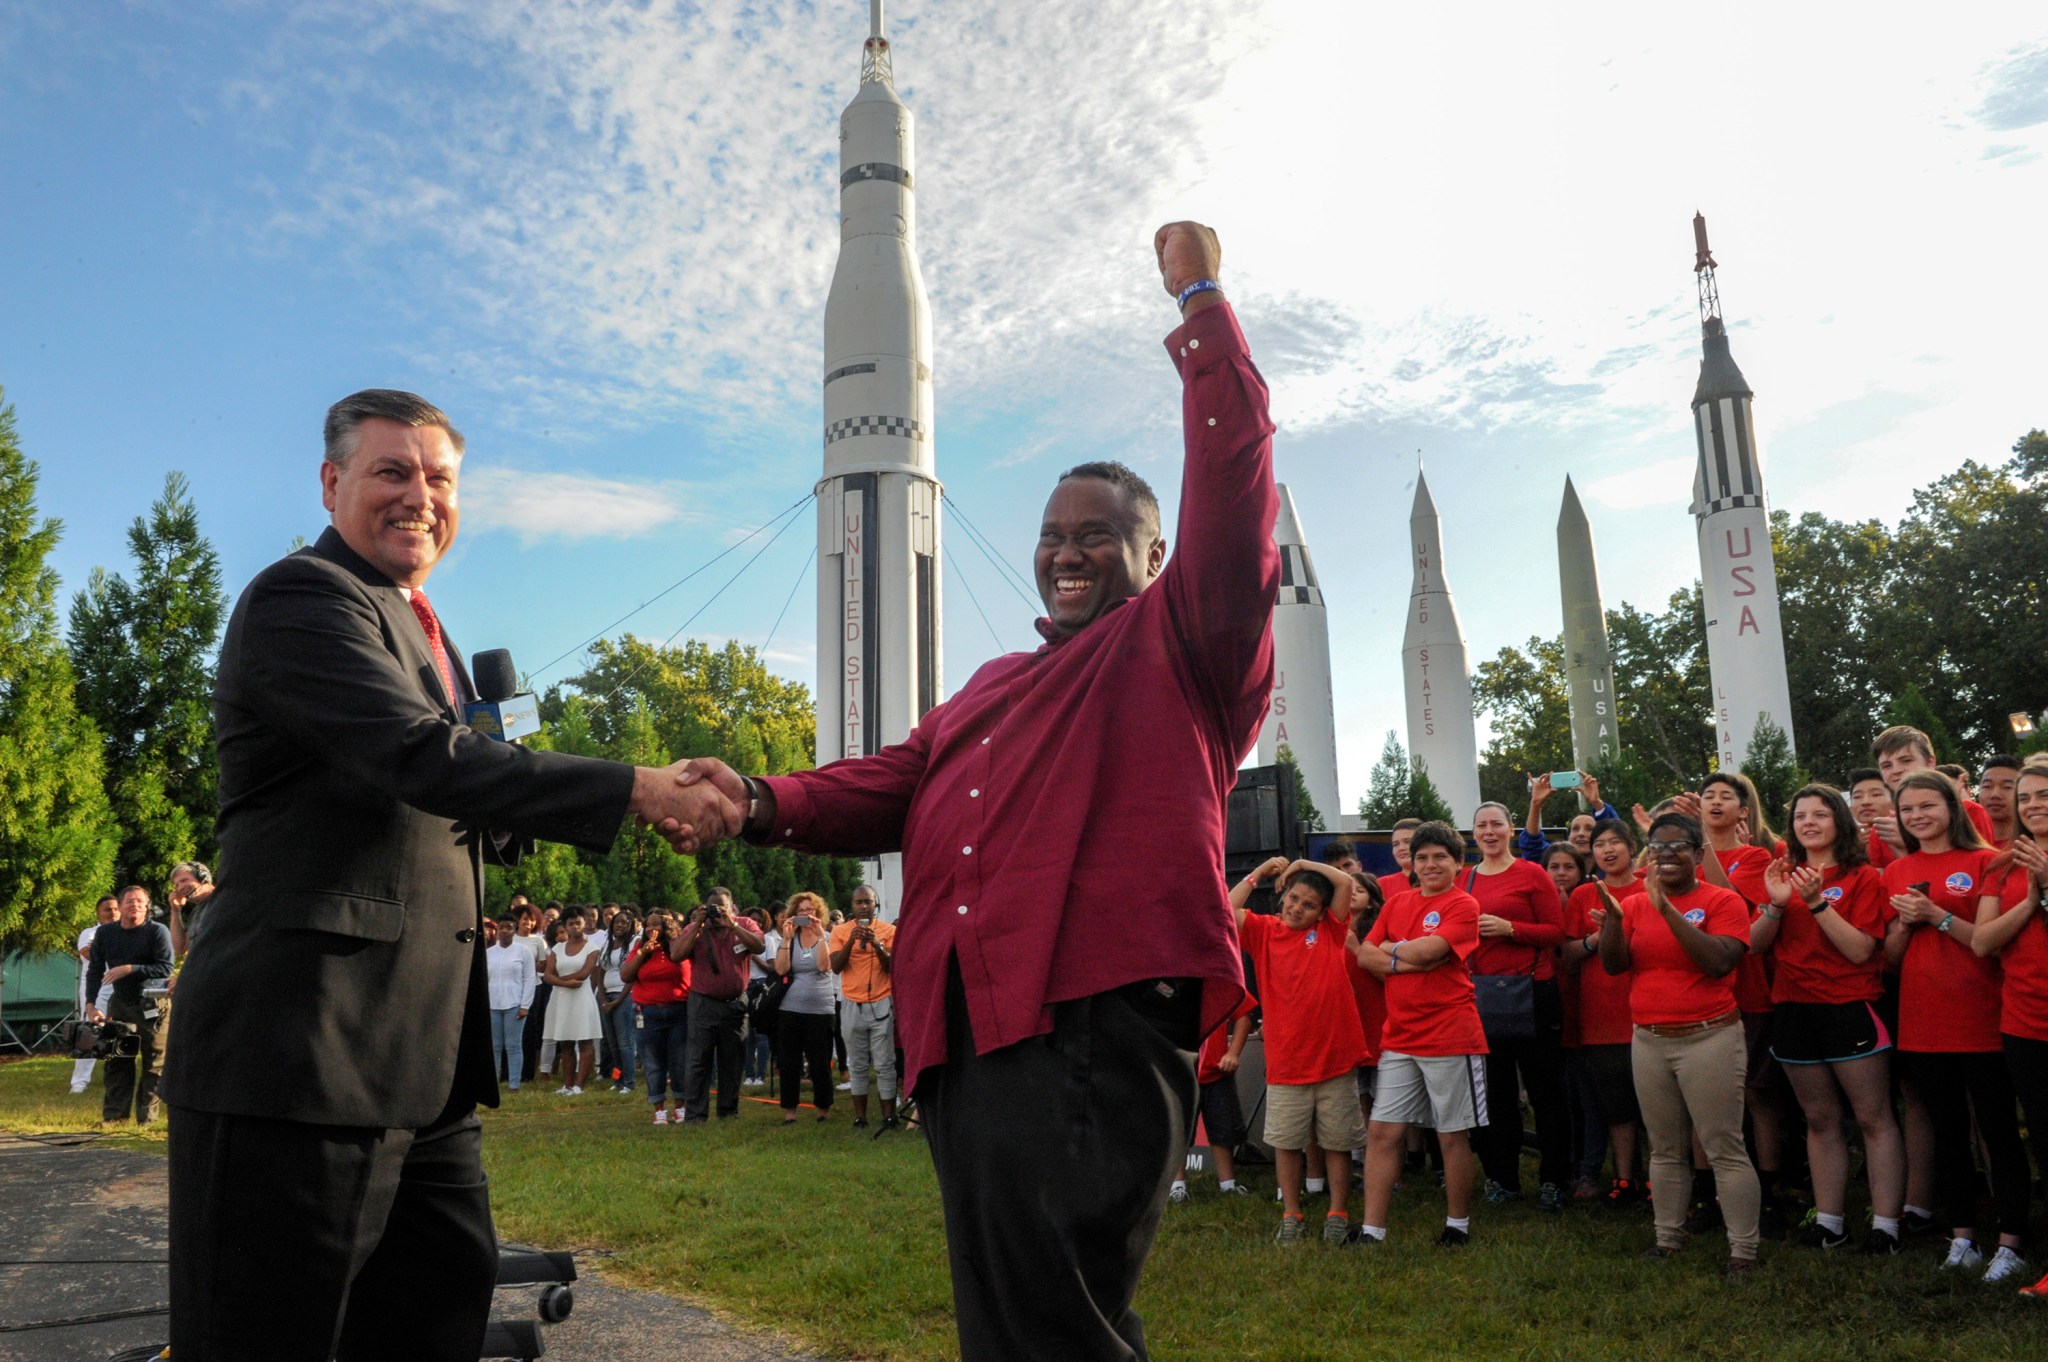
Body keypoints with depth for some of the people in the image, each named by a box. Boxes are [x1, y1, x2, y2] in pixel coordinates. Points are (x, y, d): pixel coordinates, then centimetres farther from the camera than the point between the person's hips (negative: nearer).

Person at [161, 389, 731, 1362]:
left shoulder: (422, 631, 21)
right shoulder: (301, 598, -10)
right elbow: (424, 758, -25)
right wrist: (634, 791, -27)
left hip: (420, 1061, 10)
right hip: (304, 1053, -9)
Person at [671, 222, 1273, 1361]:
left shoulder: (1180, 645, 10)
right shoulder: (989, 691, 30)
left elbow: (1233, 483, -2)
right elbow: (895, 784, 19)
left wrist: (1202, 301, 2)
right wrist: (765, 801, 0)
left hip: (1097, 1021, -7)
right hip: (967, 1031, 7)